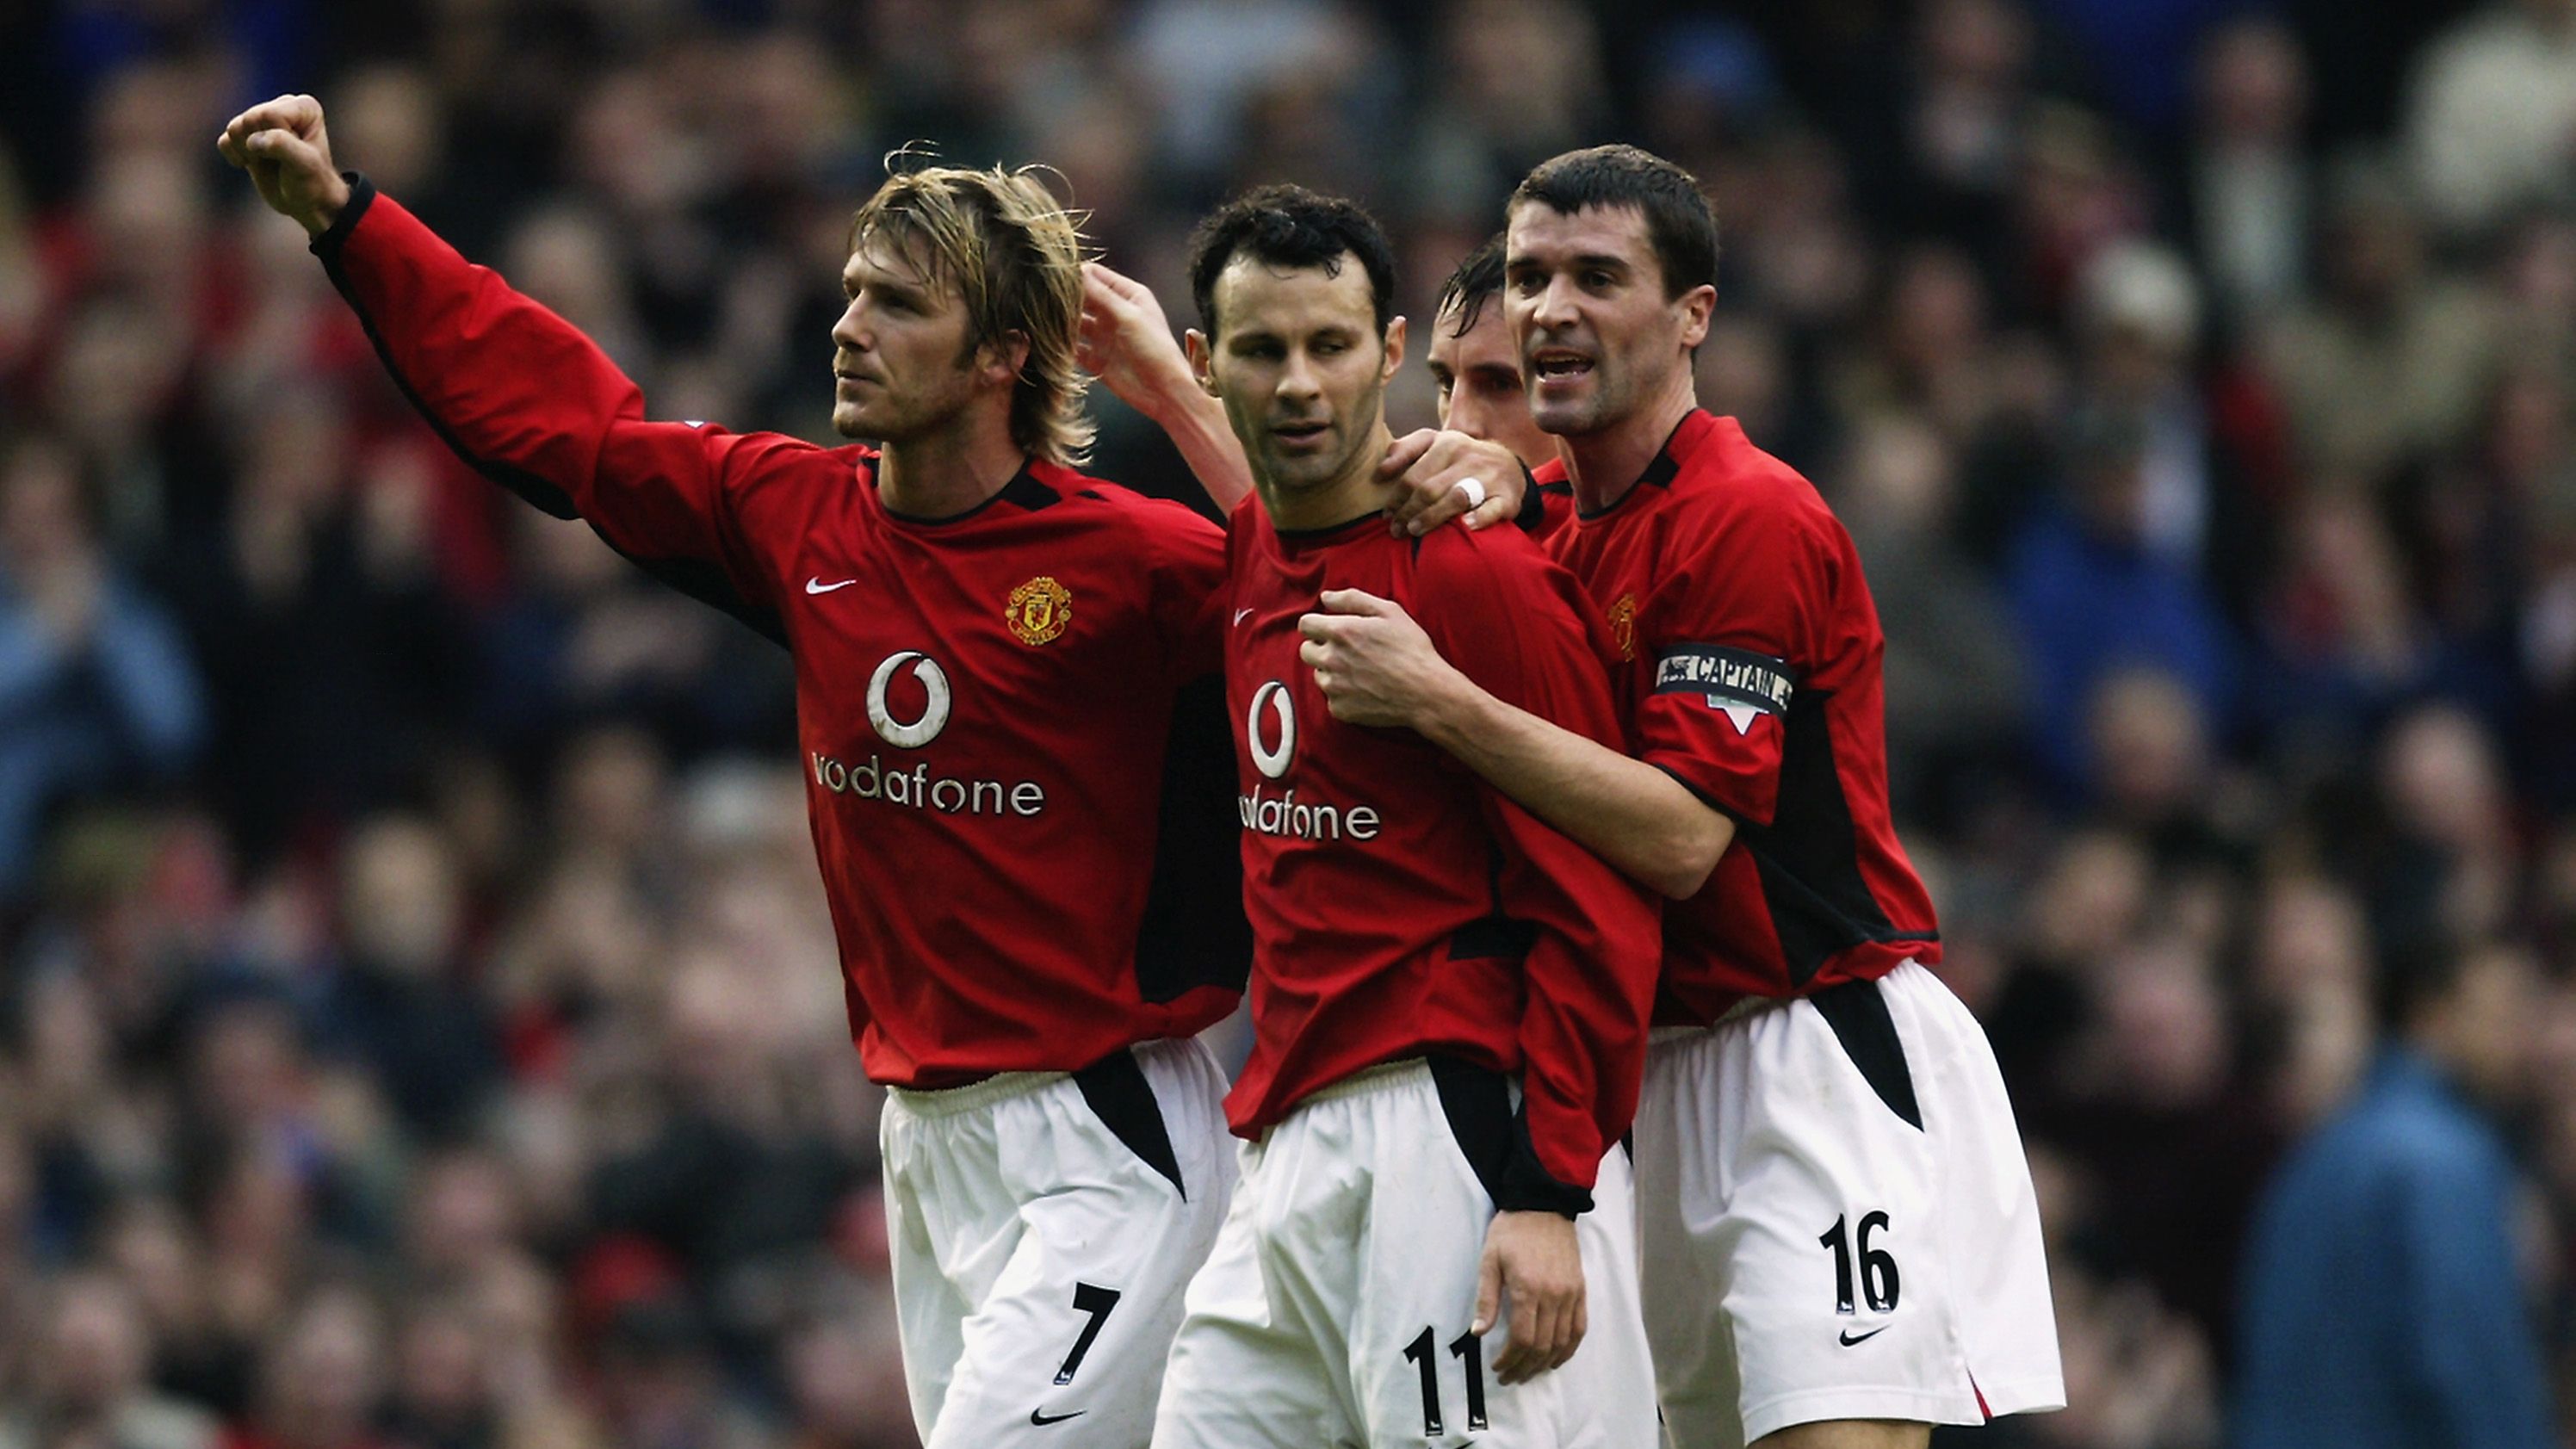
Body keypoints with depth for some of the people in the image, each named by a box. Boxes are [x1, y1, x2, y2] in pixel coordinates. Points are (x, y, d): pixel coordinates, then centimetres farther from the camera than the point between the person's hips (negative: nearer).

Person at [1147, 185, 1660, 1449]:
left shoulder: (1477, 574, -10)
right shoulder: (1245, 558, 14)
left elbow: (1594, 911, -13)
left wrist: (1550, 1195, -18)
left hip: (1452, 1126, -9)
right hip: (1288, 1143, 9)